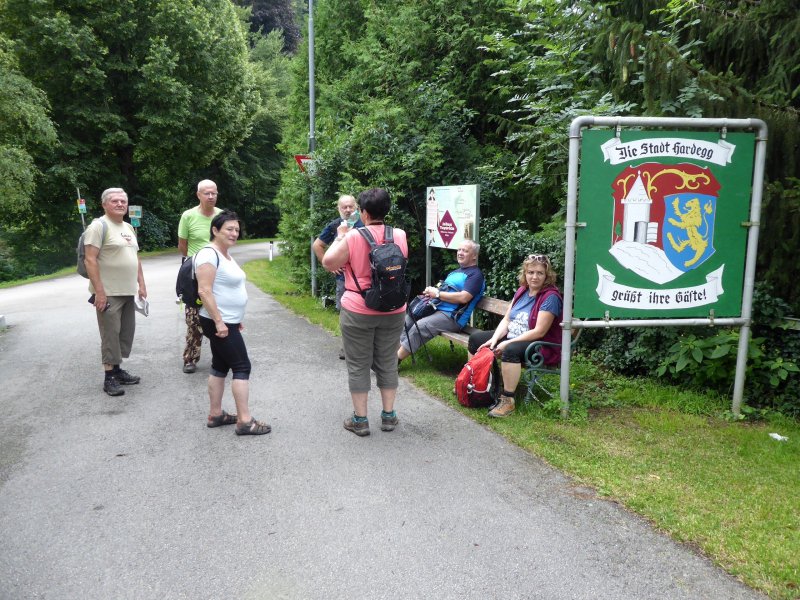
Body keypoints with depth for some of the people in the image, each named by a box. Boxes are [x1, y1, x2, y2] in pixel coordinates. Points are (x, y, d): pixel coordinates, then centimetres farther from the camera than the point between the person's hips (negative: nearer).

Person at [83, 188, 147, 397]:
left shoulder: (129, 227, 16)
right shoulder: (99, 226, -10)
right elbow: (90, 260, -16)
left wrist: (141, 284, 15)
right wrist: (99, 291, -21)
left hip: (128, 292, 8)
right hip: (108, 293, -8)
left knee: (126, 333, 12)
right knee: (110, 334, -3)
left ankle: (117, 370, 23)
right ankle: (109, 377, 4)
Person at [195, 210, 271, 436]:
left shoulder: (226, 254, 13)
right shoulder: (209, 254, -17)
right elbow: (204, 291, -24)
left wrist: (235, 319, 21)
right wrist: (219, 321, -25)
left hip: (228, 322, 10)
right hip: (219, 323, -10)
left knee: (220, 366, 13)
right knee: (242, 366, -7)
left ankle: (215, 415, 22)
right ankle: (245, 421, -3)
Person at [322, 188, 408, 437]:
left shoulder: (353, 237, -14)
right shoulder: (400, 236, -2)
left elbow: (328, 263, -5)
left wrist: (340, 237, 7)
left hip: (358, 311, -3)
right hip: (392, 311, 4)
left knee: (358, 365, 7)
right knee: (387, 363, 14)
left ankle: (360, 419, 13)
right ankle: (388, 415, 21)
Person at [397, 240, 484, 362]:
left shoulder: (475, 274, -7)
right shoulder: (455, 272, 22)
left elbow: (463, 297, -21)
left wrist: (437, 294, -13)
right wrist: (431, 291, -1)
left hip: (452, 317, -10)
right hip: (436, 308, 10)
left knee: (420, 326, -27)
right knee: (407, 319, 1)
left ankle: (395, 360, -20)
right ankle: (396, 349, -1)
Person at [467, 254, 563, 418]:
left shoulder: (551, 296, -18)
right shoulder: (522, 290, 6)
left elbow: (539, 332, -23)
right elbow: (506, 319, 6)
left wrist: (507, 343, -23)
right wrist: (494, 339, -11)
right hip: (511, 338, 9)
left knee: (510, 350, -38)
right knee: (476, 338, 6)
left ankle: (507, 401, -29)